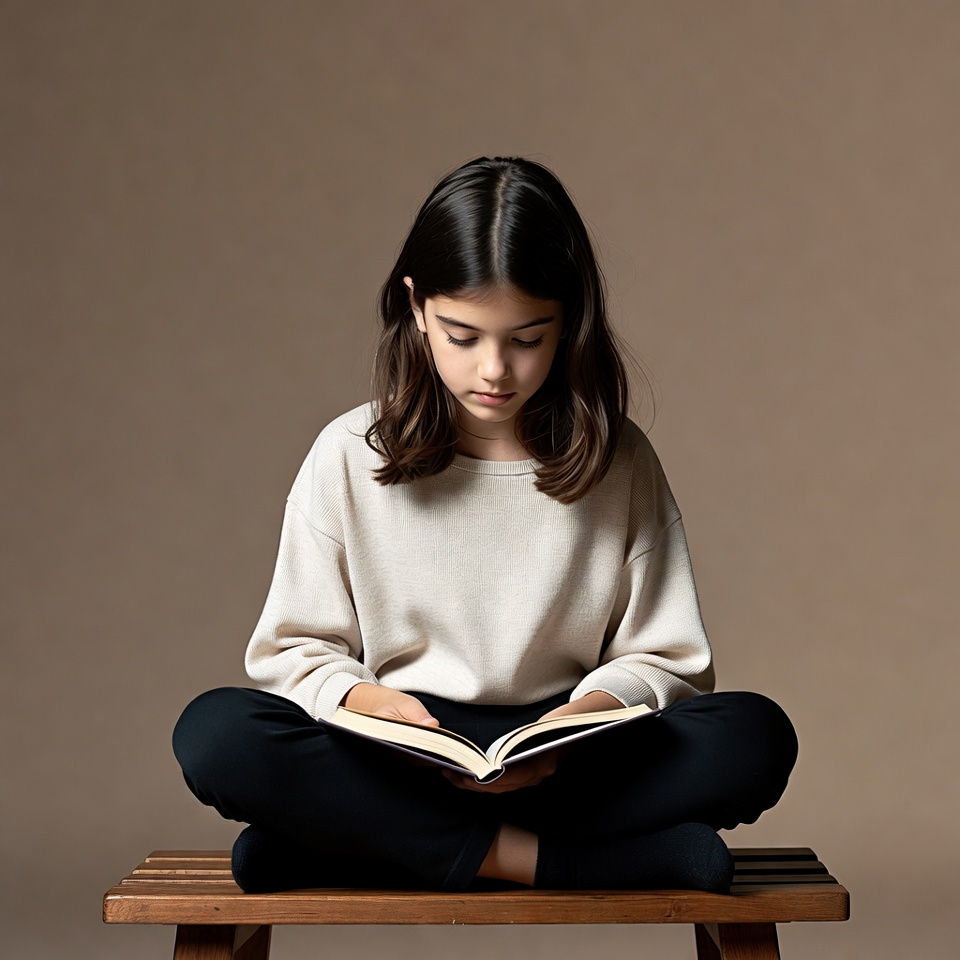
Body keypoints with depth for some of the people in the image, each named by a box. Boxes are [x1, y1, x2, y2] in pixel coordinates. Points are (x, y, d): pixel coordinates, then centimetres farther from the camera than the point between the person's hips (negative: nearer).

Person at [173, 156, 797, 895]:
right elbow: (295, 648, 4)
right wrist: (363, 699, -18)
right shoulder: (349, 458, 1)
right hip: (395, 762, 0)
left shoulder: (619, 462, 3)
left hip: (565, 769, 1)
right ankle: (533, 858, -27)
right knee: (214, 731, -28)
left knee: (756, 737, -27)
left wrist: (583, 720, -18)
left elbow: (666, 660, 3)